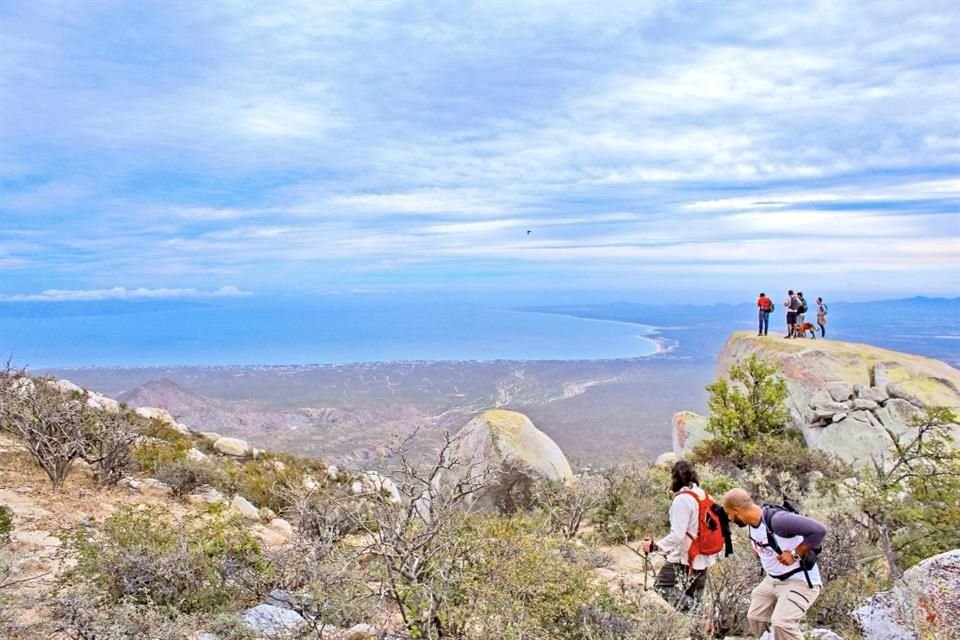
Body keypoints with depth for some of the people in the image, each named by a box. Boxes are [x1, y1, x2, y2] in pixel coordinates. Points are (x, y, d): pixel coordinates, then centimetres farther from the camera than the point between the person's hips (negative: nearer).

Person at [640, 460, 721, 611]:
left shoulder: (682, 499, -17)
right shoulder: (703, 495, 8)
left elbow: (677, 535, -24)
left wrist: (654, 546, -20)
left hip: (684, 560, -8)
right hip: (703, 559, 8)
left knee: (661, 585, -4)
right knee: (693, 597, 16)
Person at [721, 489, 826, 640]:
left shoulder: (777, 519, -30)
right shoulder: (753, 522, -3)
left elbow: (819, 530, -33)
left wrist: (795, 554, -27)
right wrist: (758, 552, 2)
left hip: (799, 581, -9)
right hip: (772, 580, 9)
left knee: (781, 623, -24)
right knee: (755, 618, 11)